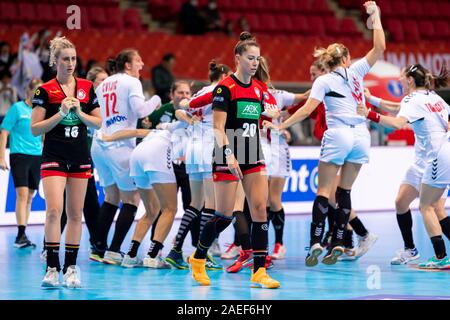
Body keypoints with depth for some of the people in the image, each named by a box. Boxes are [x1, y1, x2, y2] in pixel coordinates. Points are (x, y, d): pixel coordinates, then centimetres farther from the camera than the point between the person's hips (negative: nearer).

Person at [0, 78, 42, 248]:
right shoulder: (17, 108, -4)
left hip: (37, 156, 6)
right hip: (19, 156, -6)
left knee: (30, 196, 7)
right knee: (22, 194, -14)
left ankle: (22, 236, 14)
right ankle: (21, 235, -16)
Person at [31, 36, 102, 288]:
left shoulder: (87, 87, 6)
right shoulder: (45, 91, -4)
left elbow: (98, 123, 9)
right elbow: (35, 128, -6)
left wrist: (80, 113, -9)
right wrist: (61, 113, -16)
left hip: (81, 158, 4)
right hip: (54, 158, -4)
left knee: (75, 214, 4)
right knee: (54, 210, -16)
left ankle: (71, 268, 10)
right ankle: (52, 268, -14)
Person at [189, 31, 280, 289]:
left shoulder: (258, 90, 10)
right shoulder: (225, 88, -10)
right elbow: (218, 127, -15)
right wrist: (229, 155, -25)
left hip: (254, 157, 6)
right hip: (228, 158, -6)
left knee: (260, 210, -5)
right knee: (225, 215, -2)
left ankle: (259, 272, -6)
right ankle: (198, 258, 21)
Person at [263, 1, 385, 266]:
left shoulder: (324, 80, 1)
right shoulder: (355, 71, 8)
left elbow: (307, 109, -8)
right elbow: (379, 48, 12)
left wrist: (280, 126, -4)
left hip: (338, 136, -4)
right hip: (361, 136, 4)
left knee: (324, 191, -2)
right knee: (345, 191, 9)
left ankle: (316, 244, -14)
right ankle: (338, 244, 3)